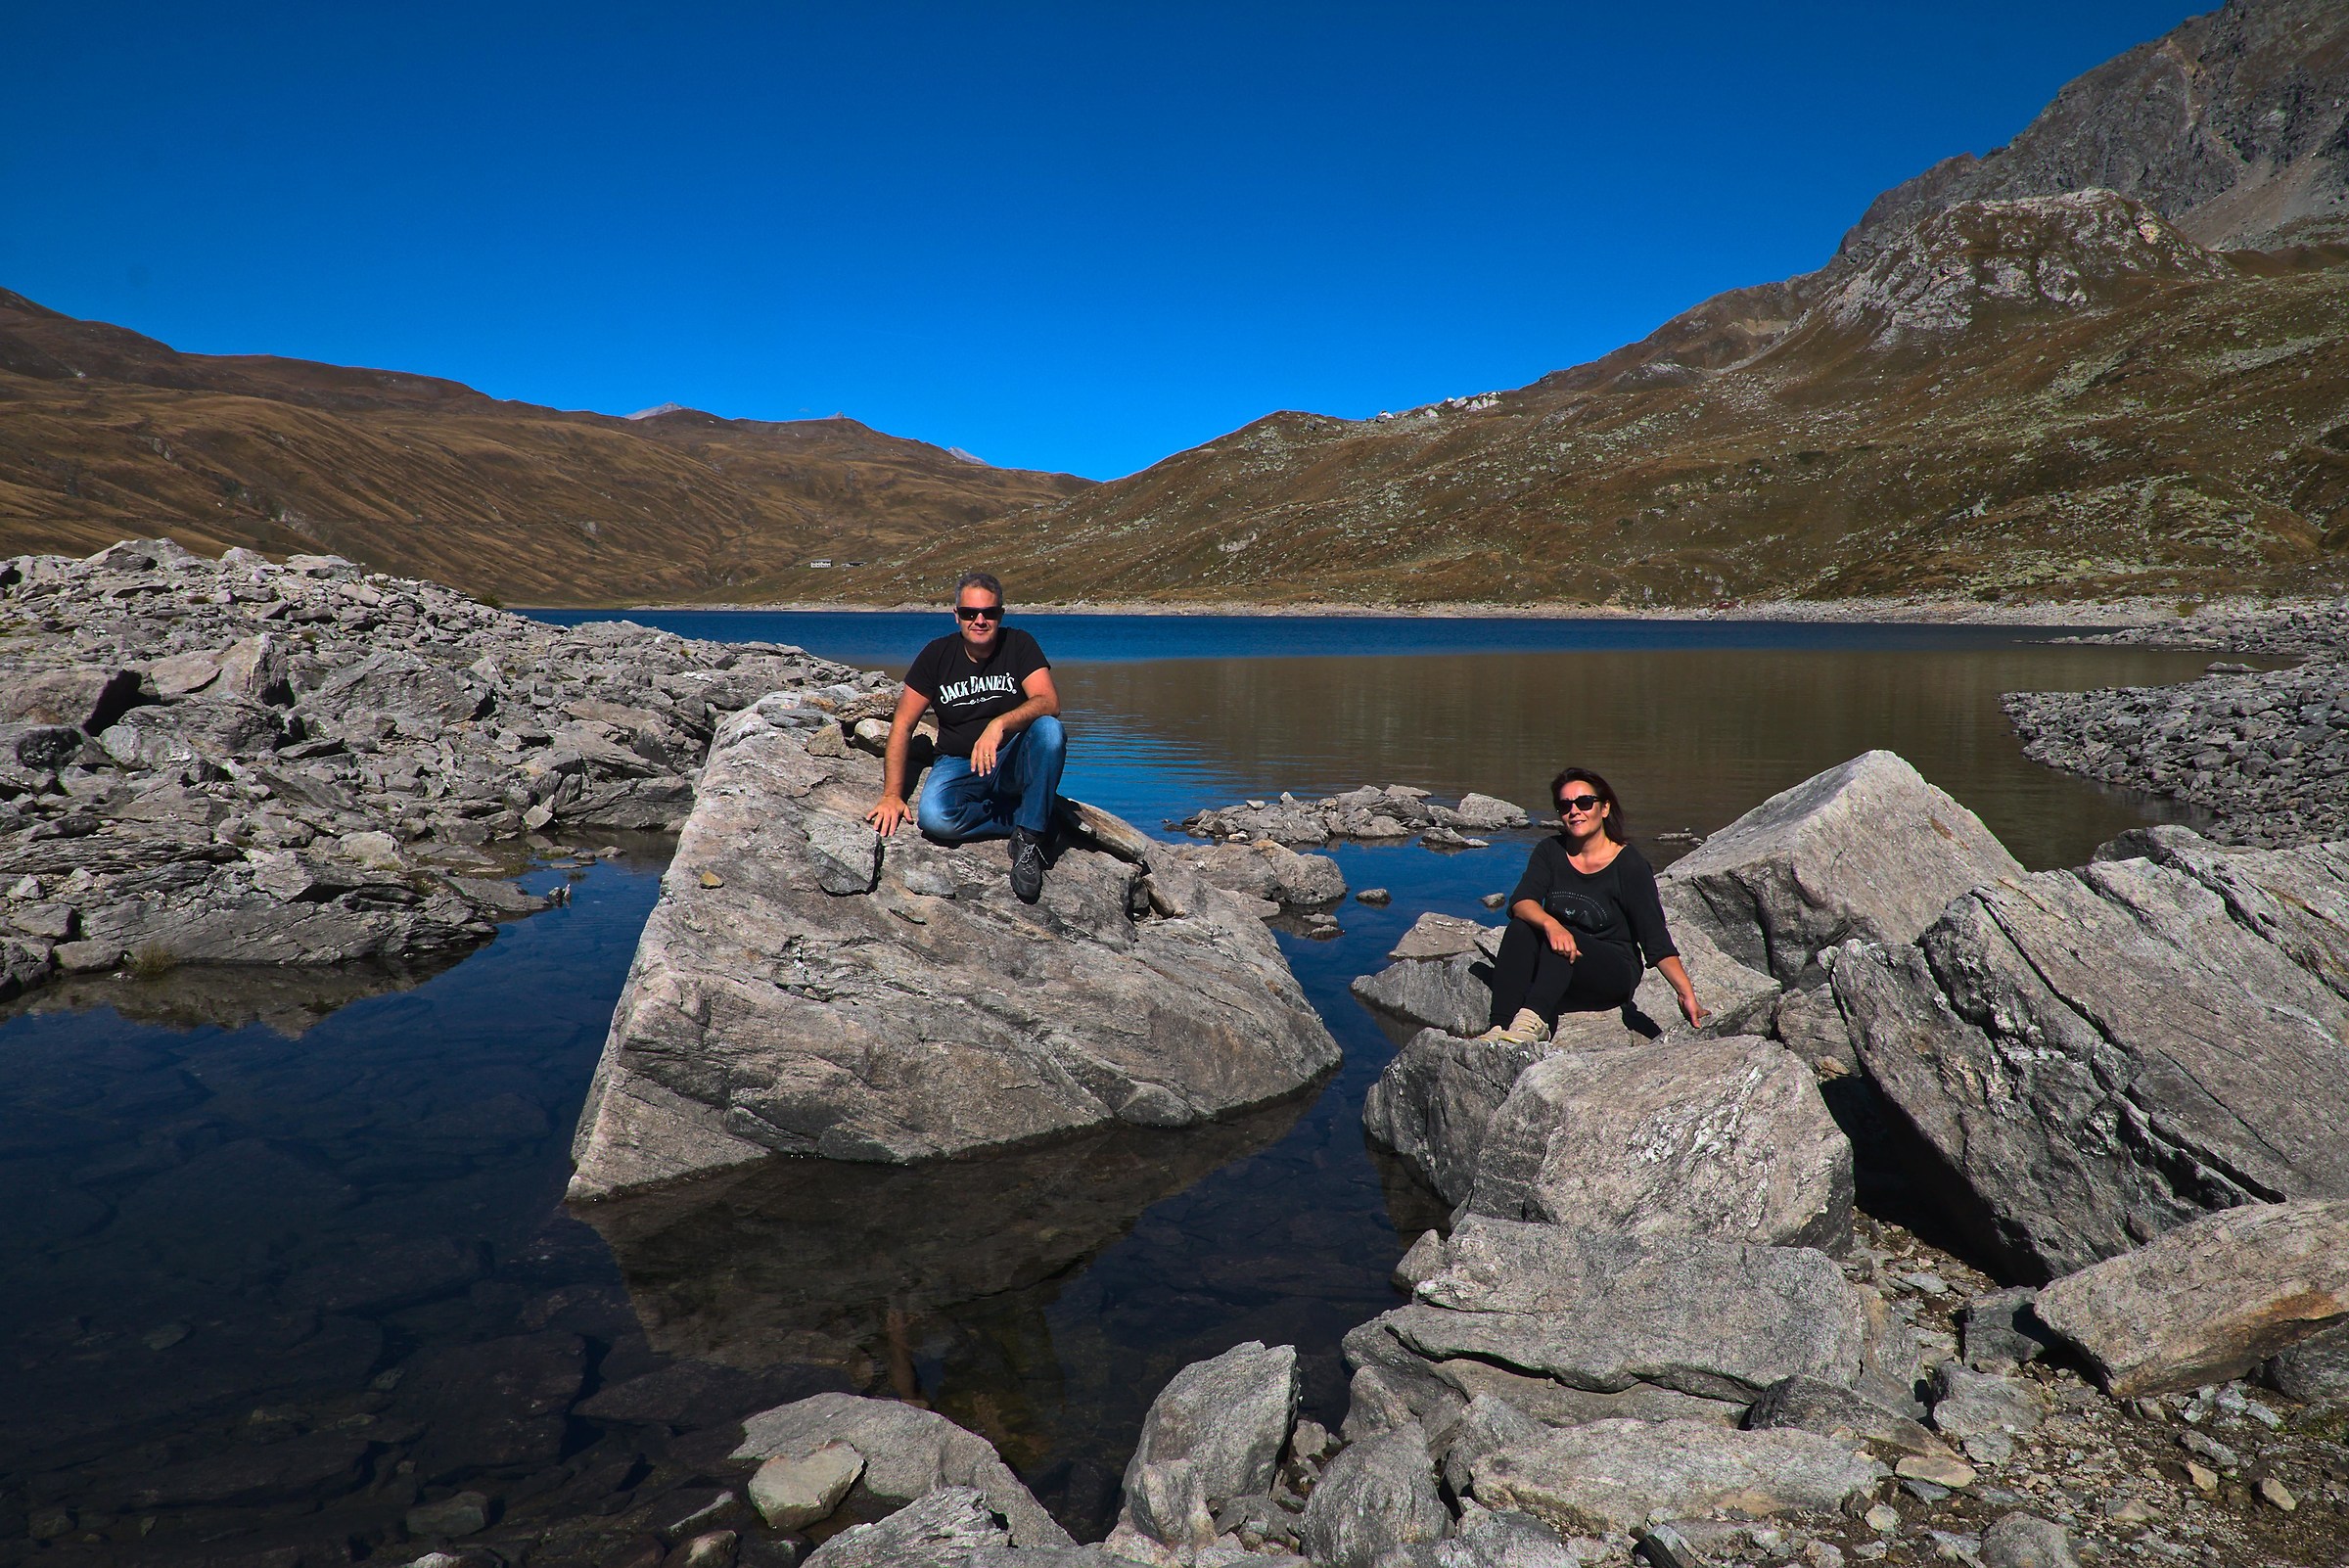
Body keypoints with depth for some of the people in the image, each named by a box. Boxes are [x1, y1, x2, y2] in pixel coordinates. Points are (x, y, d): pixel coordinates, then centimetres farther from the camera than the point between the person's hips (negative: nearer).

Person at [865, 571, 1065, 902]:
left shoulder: (1019, 645, -5)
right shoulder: (938, 655, -1)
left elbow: (1049, 703, -21)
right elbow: (903, 725, -1)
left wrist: (1000, 724, -39)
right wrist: (892, 794, -11)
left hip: (1013, 763, 0)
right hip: (958, 764, 0)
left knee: (1049, 729, -33)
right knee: (933, 818, -32)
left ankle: (1029, 838, -21)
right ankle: (1025, 818, -12)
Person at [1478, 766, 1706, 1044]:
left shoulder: (1630, 865, -8)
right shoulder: (1550, 851, 3)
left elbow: (1656, 939, -11)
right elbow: (1520, 901, -13)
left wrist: (1687, 994, -21)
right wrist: (1550, 924, -35)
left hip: (1613, 976, -3)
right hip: (1554, 973, 3)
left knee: (1567, 937, -31)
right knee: (1521, 927, -25)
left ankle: (1533, 1021, -49)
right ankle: (1500, 1027, -37)